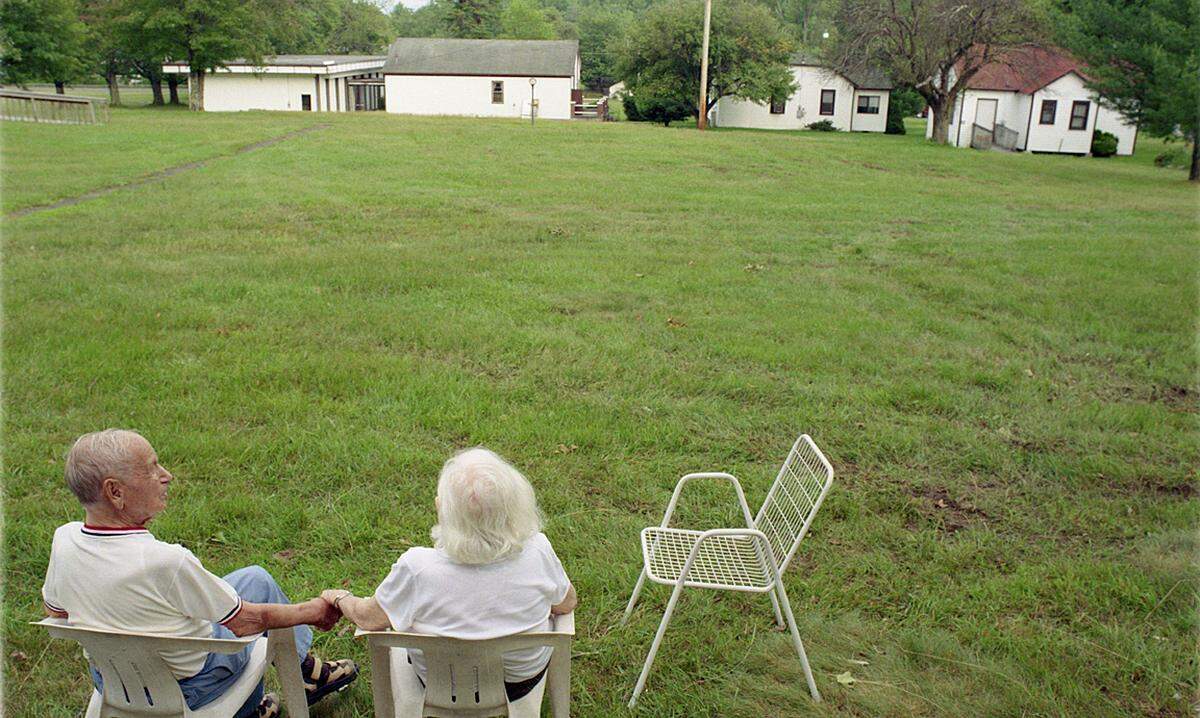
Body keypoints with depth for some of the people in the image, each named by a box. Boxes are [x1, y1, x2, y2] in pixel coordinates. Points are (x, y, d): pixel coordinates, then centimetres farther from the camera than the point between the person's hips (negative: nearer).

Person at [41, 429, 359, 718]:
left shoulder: (64, 540, -17)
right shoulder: (165, 562, -36)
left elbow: (55, 610, 3)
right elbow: (244, 621, -23)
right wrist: (314, 611, -7)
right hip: (187, 688, -6)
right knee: (256, 579, 11)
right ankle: (303, 668, 32)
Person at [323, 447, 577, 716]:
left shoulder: (417, 568, -35)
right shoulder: (537, 551, -30)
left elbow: (368, 618, -15)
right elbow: (567, 604, -10)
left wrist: (339, 598, 7)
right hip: (520, 683, 1)